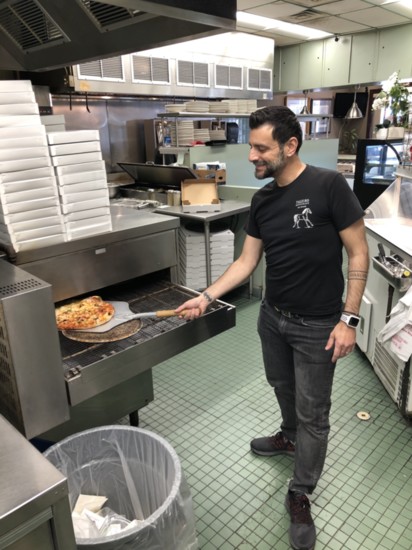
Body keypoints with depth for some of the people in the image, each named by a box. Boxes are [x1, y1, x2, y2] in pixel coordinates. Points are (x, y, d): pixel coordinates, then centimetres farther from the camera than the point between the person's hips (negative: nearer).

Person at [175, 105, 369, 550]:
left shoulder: (328, 185, -18)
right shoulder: (262, 201, 0)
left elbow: (358, 254, -14)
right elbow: (246, 261, 4)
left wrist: (348, 319, -16)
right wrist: (207, 297, -5)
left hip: (317, 326, -5)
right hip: (272, 316, 6)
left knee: (313, 413, 9)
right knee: (282, 386, 26)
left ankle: (300, 497, 30)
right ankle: (289, 436, 57)